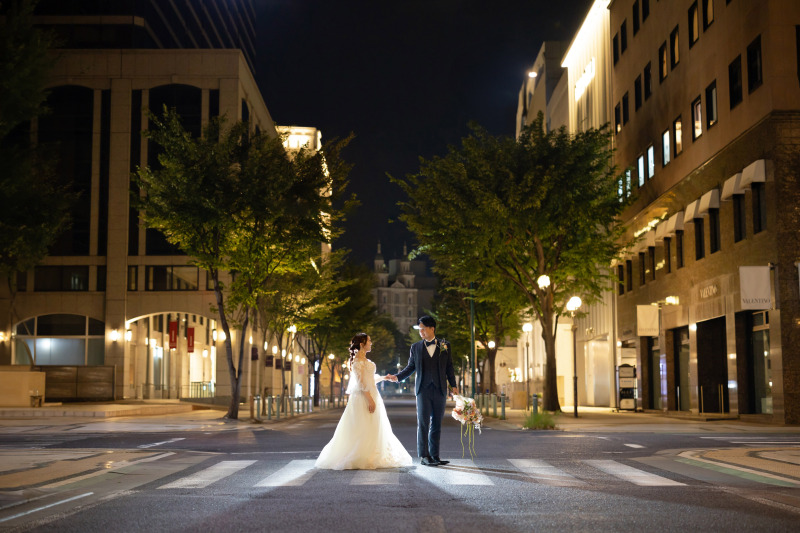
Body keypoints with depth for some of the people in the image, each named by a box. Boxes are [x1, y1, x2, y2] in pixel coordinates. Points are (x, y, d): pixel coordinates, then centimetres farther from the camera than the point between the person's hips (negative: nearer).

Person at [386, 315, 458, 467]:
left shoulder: (445, 346, 7)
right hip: (423, 390, -1)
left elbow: (449, 367, 10)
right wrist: (397, 377, -4)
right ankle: (423, 456, -1)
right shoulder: (416, 347, 8)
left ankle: (434, 455, 10)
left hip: (440, 390, 1)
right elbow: (410, 367, 10)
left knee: (436, 424, 5)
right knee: (423, 424, -4)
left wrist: (453, 386, 6)